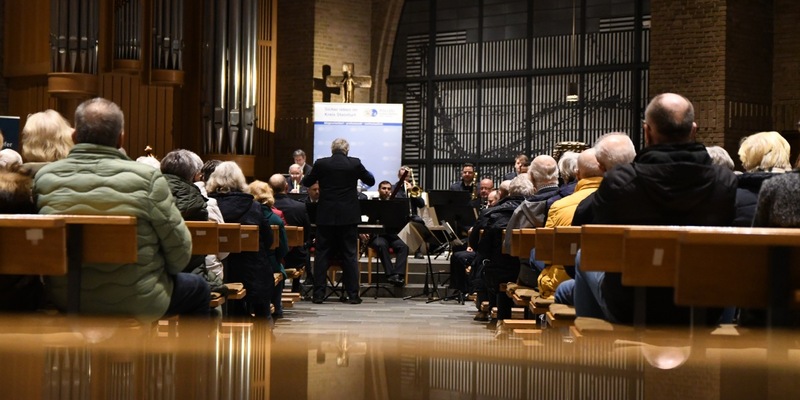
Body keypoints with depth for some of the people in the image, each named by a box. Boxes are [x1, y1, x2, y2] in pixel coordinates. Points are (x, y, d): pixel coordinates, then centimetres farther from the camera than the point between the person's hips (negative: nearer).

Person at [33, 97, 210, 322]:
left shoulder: (44, 178, -8)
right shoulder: (146, 179, -18)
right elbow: (180, 253, -11)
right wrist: (160, 273, 10)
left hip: (65, 301, 4)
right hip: (136, 303, -4)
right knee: (197, 289, 25)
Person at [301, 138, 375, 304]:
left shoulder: (321, 164, -5)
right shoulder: (355, 164, -5)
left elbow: (306, 182, 9)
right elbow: (371, 181, 8)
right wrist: (361, 172, 27)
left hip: (326, 216, 0)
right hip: (349, 216, 0)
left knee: (322, 255, 6)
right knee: (350, 255, 5)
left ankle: (318, 294, 3)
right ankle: (353, 294, 4)